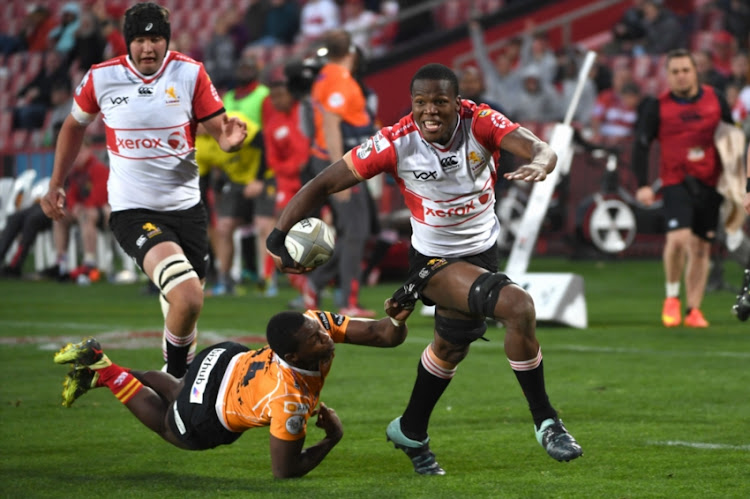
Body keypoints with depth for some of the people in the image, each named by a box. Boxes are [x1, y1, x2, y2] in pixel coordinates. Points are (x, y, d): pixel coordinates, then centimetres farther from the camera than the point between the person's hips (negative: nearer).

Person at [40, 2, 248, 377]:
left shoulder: (190, 74, -3)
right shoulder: (102, 78, -4)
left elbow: (219, 131, -2)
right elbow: (75, 126, 14)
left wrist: (230, 139, -27)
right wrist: (55, 185, 15)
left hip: (185, 207, 3)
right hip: (132, 211, -3)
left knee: (184, 306, 10)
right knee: (187, 297, -25)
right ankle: (175, 376, -7)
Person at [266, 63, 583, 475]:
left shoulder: (480, 123, -17)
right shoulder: (396, 143, -21)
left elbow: (541, 149, -32)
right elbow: (322, 184, -15)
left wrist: (539, 163, -56)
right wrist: (277, 239, -20)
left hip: (483, 252, 5)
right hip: (434, 260, -5)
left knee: (451, 346, 23)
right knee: (518, 306, -27)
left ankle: (411, 432, 49)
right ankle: (545, 423, -15)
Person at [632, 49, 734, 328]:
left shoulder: (715, 100, 5)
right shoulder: (657, 106, -1)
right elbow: (641, 145, 0)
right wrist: (642, 185, -9)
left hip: (709, 183, 3)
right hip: (676, 182, -3)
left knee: (701, 247, 5)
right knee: (679, 237, -21)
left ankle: (694, 310, 14)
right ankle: (672, 297, 1)